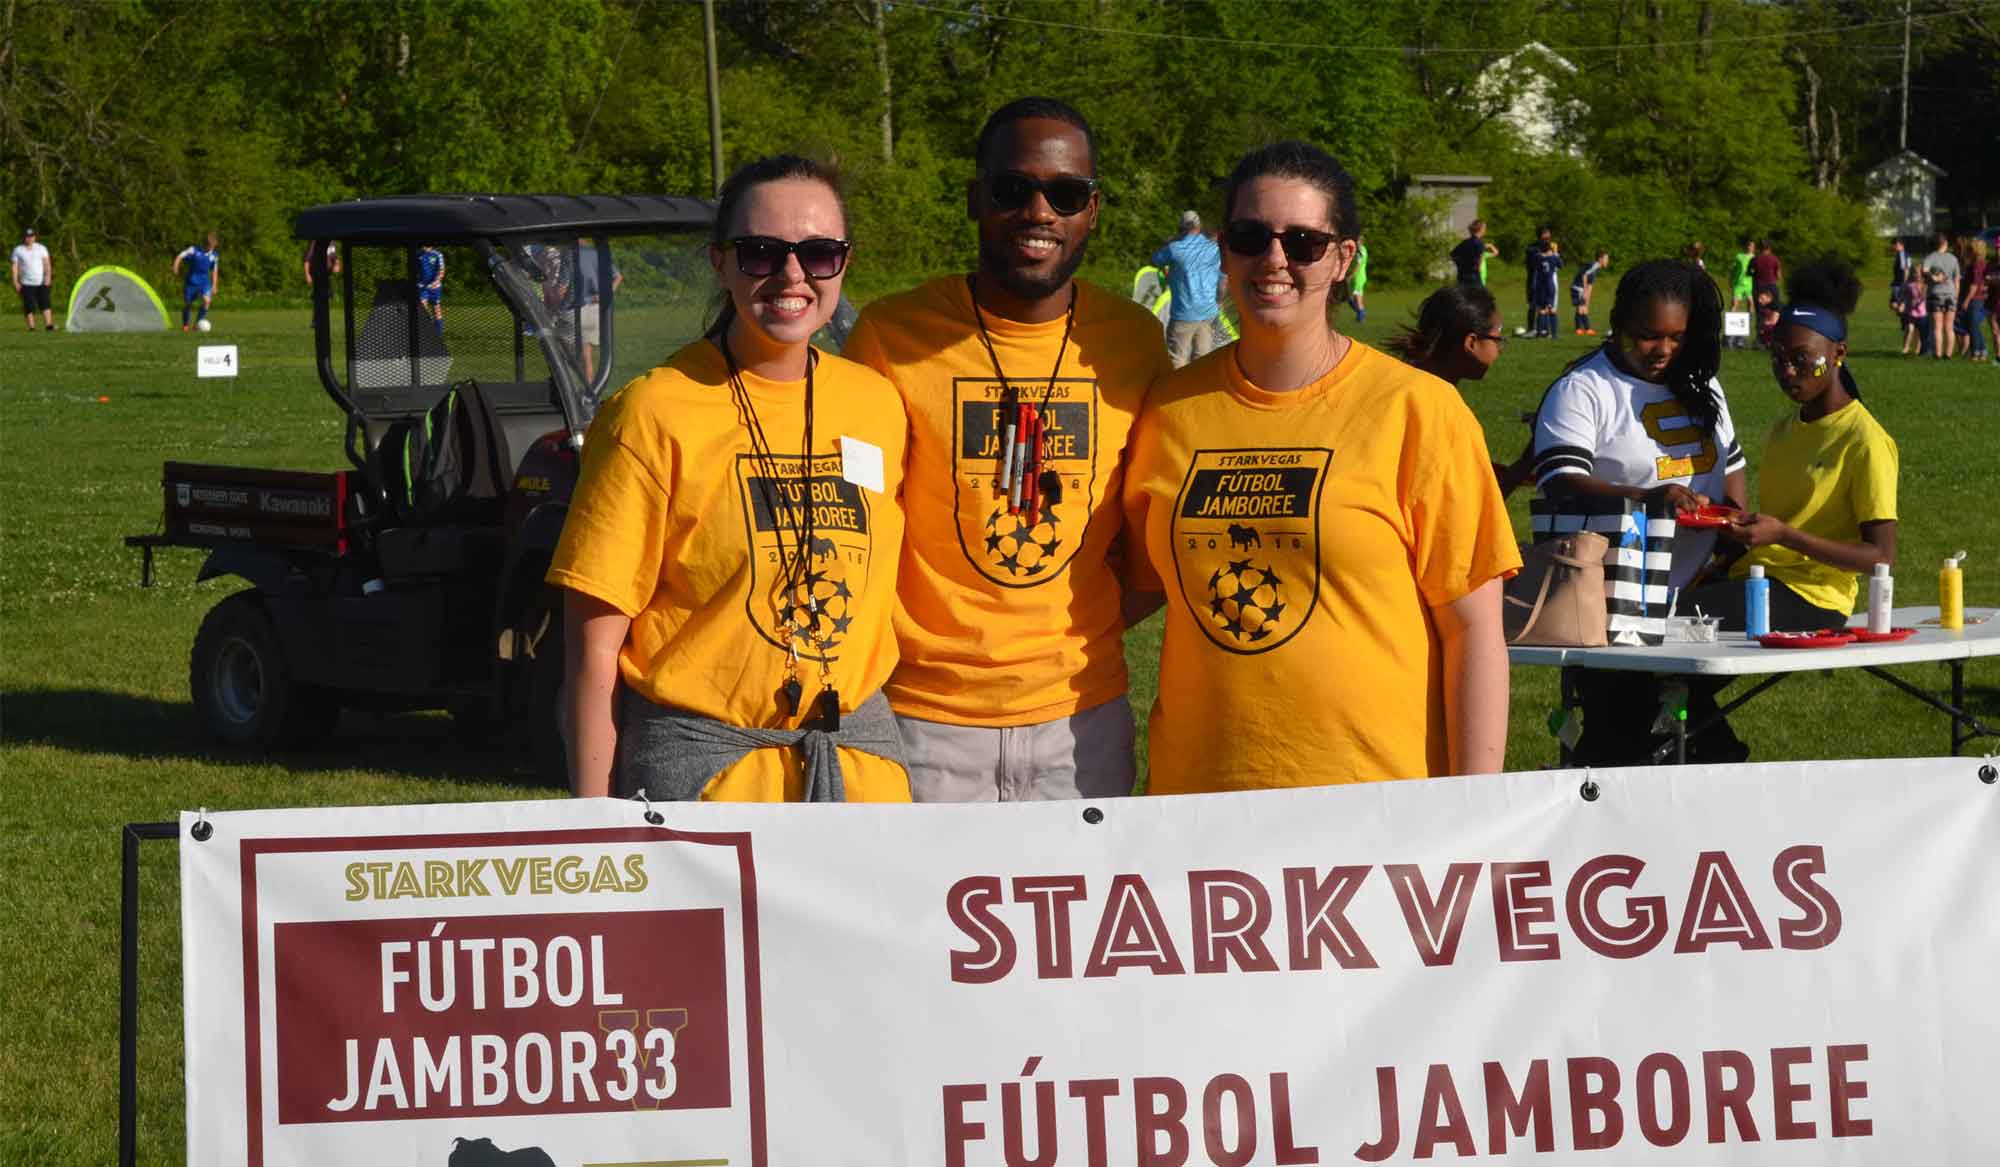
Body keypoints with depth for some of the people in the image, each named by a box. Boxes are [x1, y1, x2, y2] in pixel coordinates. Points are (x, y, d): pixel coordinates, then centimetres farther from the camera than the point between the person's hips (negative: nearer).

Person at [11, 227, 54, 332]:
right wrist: (15, 282, -3)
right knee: (29, 307, -5)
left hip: (42, 283, 0)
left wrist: (48, 275, -13)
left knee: (45, 304, -10)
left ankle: (49, 325, -14)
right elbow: (14, 267, 5)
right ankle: (31, 327, -1)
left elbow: (47, 263, 3)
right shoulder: (18, 250, 6)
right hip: (27, 284, 0)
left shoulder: (41, 248, 8)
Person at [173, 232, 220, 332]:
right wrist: (176, 268, -25)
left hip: (204, 282, 1)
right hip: (191, 282, -1)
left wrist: (214, 285, 11)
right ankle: (185, 325, 27)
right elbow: (180, 257, -9)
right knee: (187, 304, 4)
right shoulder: (194, 250, -7)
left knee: (207, 300, -23)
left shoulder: (214, 256, 3)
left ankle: (199, 322, -10)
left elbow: (214, 271, 15)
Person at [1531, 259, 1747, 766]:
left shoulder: (1700, 386, 15)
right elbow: (1560, 484, -19)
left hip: (1697, 592, 6)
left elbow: (1731, 463, 26)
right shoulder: (1583, 391, -7)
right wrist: (1648, 498, -33)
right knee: (1619, 735, -11)